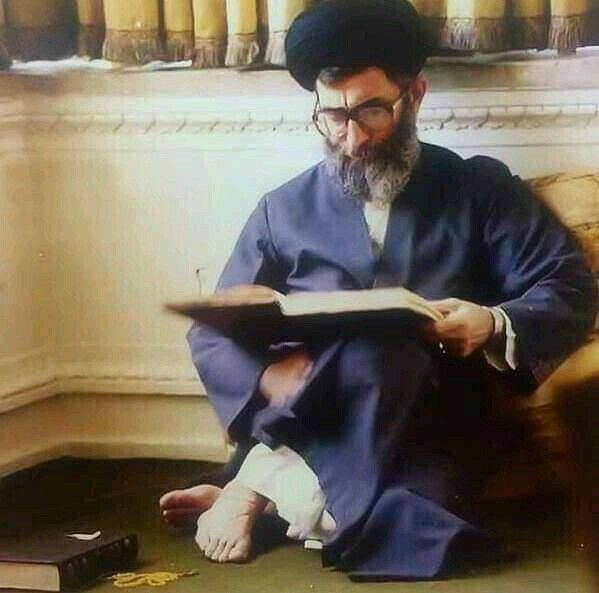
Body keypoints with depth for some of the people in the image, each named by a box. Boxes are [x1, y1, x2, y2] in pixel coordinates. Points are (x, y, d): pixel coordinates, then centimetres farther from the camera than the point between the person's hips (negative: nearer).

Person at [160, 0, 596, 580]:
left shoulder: (479, 190, 13)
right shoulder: (284, 210, 16)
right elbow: (213, 334, 12)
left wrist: (494, 326, -16)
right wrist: (268, 376, -12)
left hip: (431, 435, 0)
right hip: (309, 425, 0)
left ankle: (265, 481, -18)